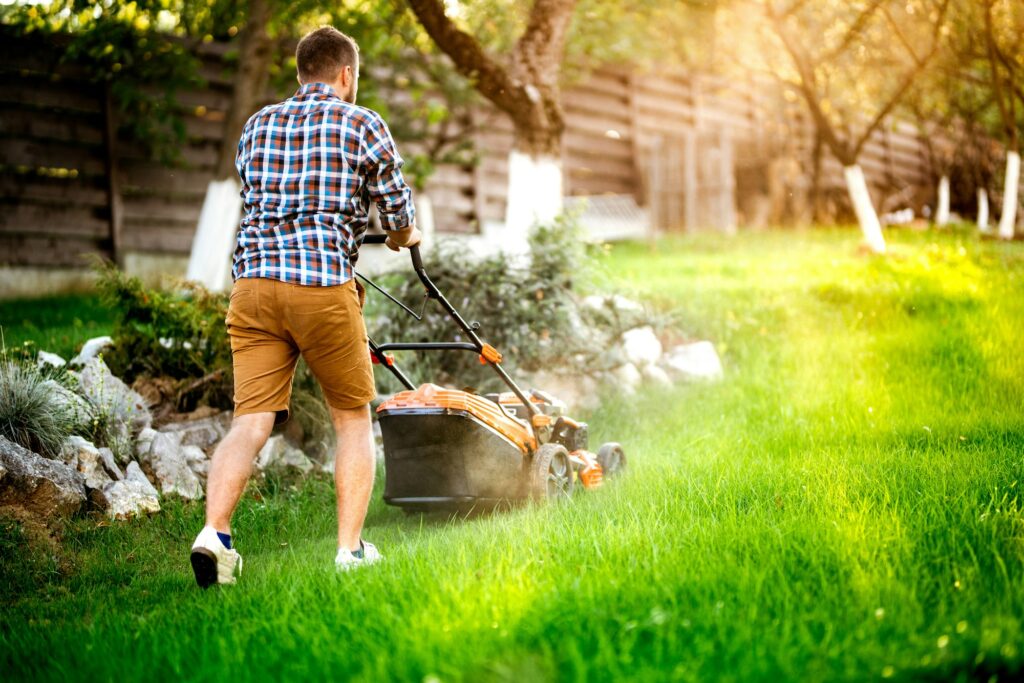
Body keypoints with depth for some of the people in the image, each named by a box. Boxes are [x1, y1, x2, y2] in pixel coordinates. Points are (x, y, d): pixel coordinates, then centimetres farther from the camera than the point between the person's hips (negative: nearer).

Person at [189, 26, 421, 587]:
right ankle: (350, 549, 8)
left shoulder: (256, 126, 18)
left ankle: (214, 532, -20)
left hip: (253, 282, 4)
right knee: (353, 418, 11)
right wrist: (403, 237, 35)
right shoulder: (362, 125, 5)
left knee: (251, 420, -1)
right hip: (323, 284, -4)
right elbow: (398, 212, 11)